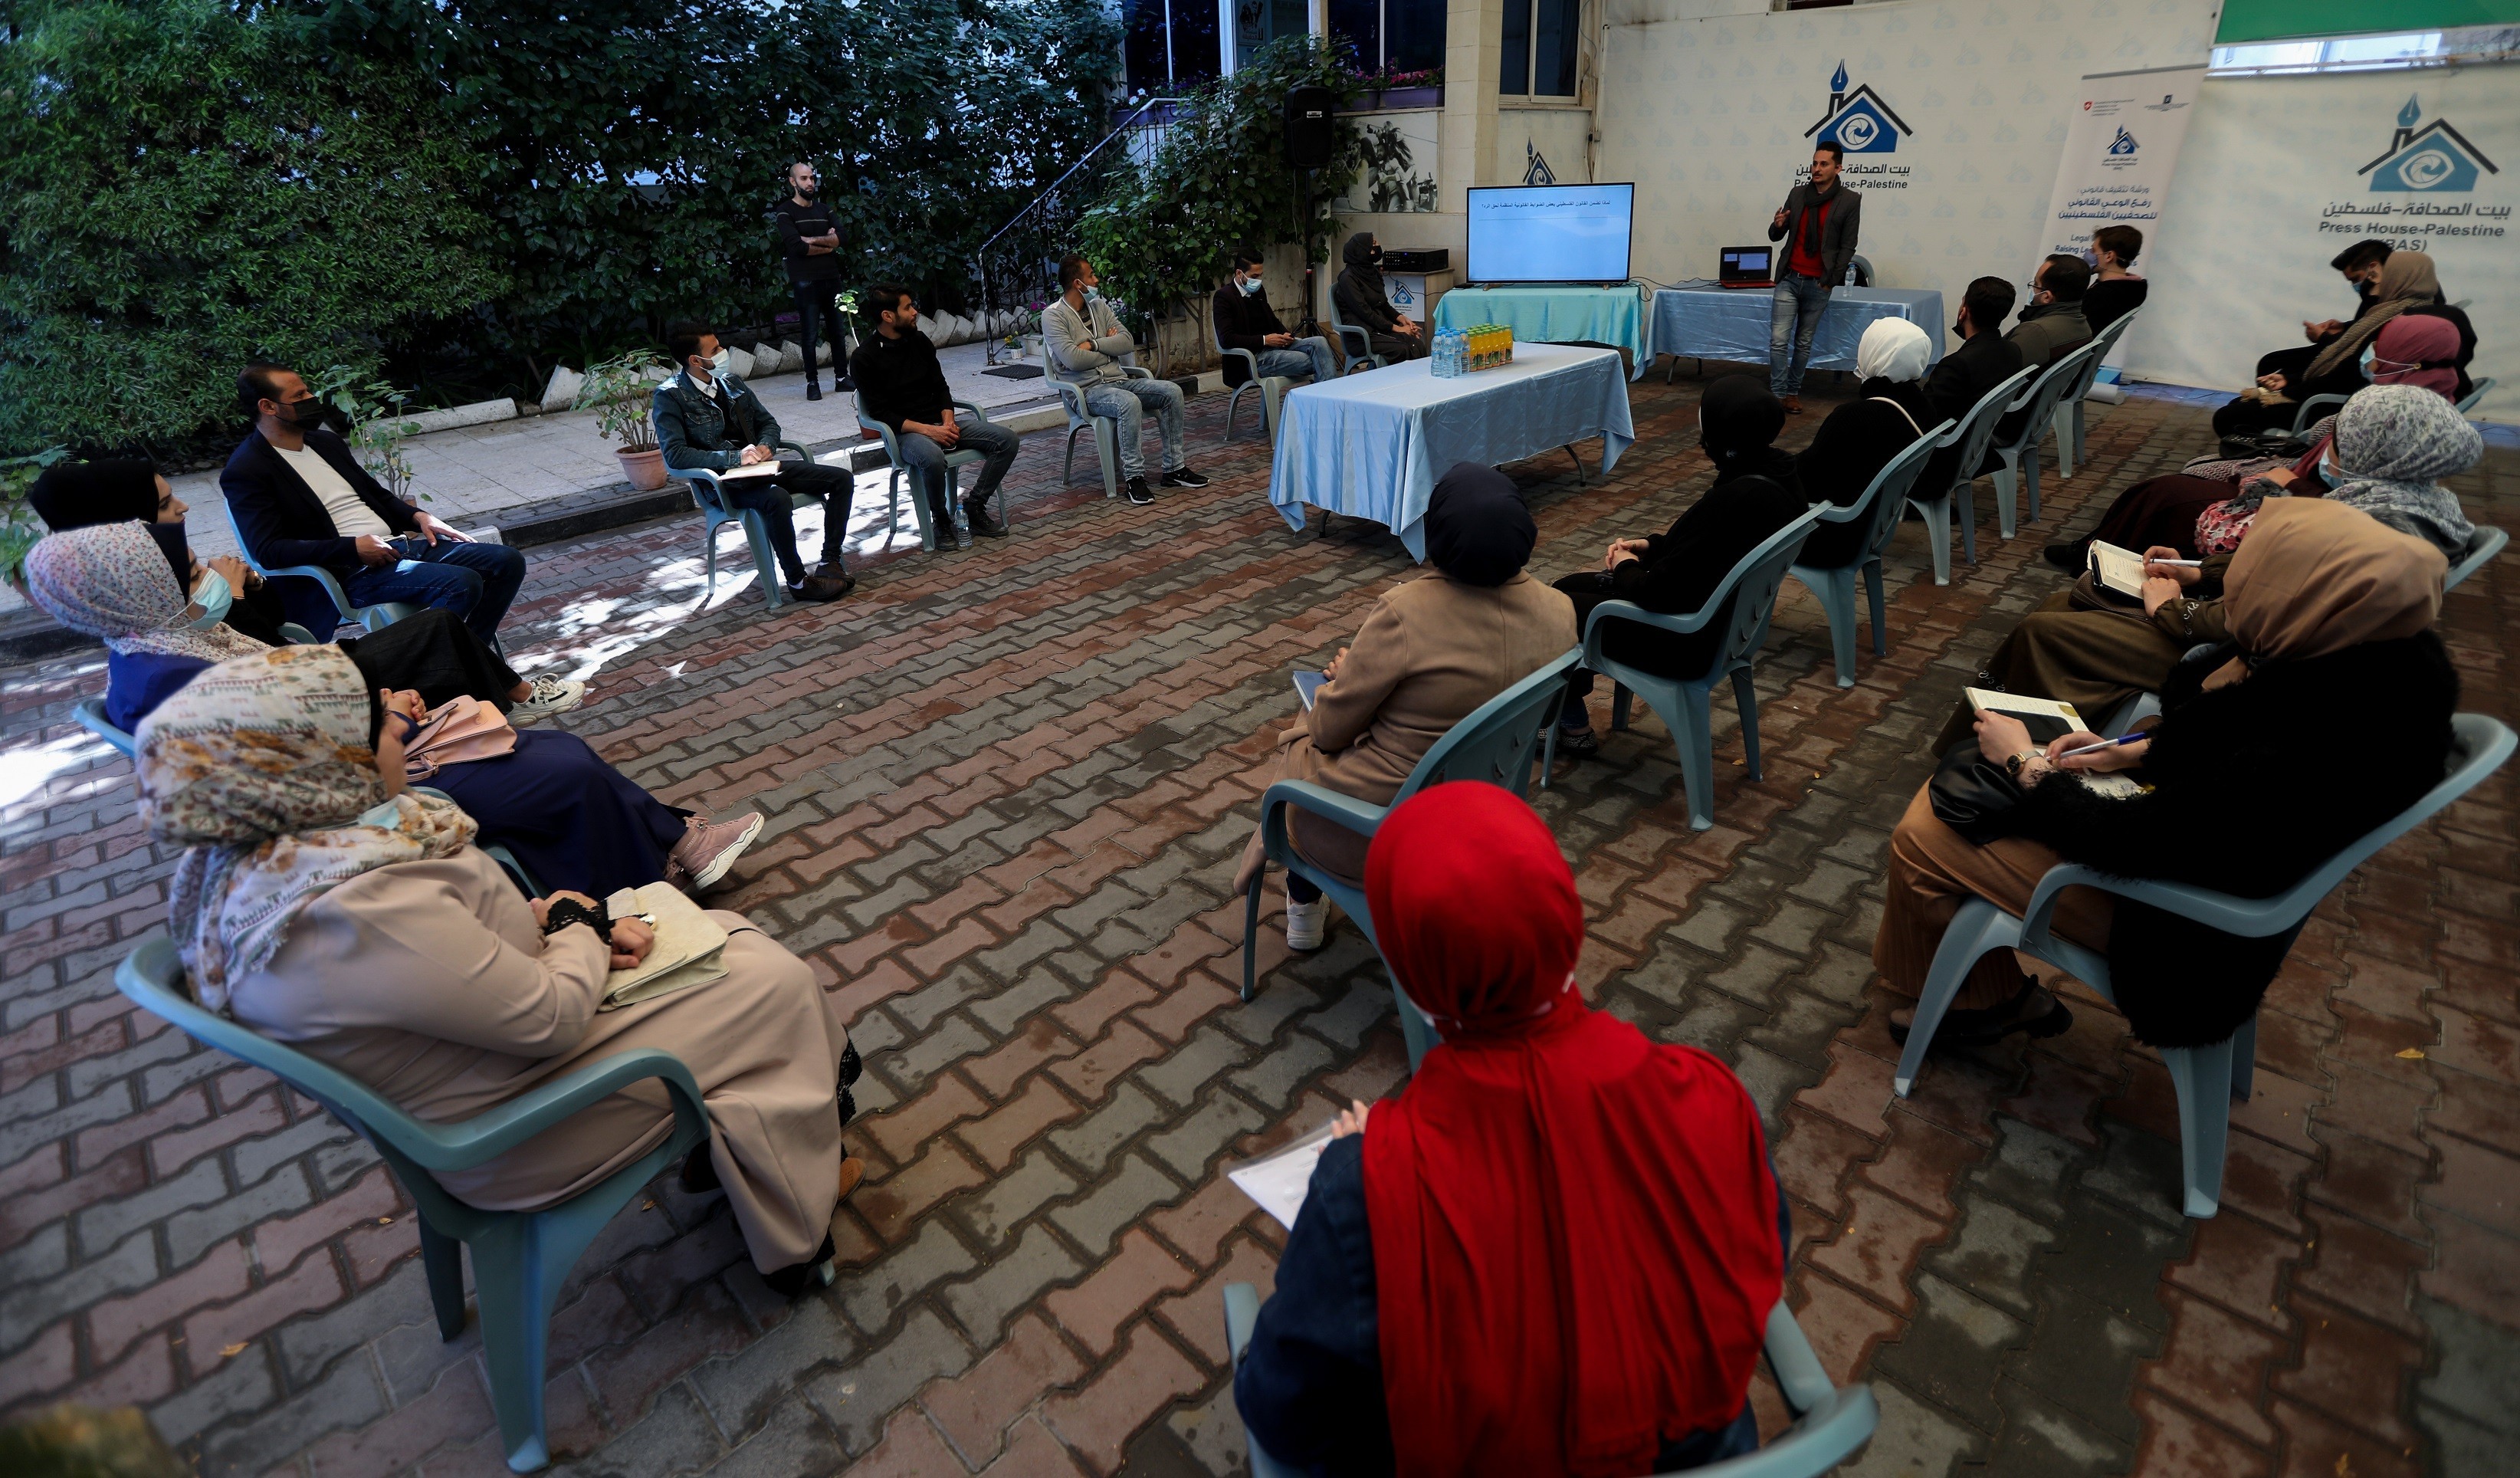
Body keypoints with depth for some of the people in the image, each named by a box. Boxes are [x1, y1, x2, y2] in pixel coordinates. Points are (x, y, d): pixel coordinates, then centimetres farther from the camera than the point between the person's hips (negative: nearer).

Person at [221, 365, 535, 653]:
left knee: (507, 561, -7)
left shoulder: (326, 442, 18)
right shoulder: (245, 472, -5)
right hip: (348, 570, -8)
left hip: (399, 543, 8)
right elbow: (268, 551, -14)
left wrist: (418, 515, 5)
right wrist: (353, 548, -20)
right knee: (461, 583, -32)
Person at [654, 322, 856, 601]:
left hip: (758, 466, 7)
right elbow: (675, 455, -18)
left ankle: (830, 562, -8)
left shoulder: (730, 382, 11)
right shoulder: (669, 397, -8)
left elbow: (768, 422, 20)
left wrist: (766, 446, -4)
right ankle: (797, 581, -24)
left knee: (841, 479, -6)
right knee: (777, 499, -39)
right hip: (724, 482, -7)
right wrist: (734, 457, -23)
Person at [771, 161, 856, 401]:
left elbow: (839, 237, -1)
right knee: (810, 336, -3)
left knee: (838, 331, 7)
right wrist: (826, 245, -5)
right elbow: (797, 246, -15)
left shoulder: (824, 209, 15)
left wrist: (813, 240, -13)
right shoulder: (785, 212, -1)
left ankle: (841, 377, 16)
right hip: (806, 282, -5)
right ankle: (812, 383, 4)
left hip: (831, 279, 5)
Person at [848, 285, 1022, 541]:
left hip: (941, 424, 6)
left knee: (1006, 439, -13)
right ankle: (940, 519, -15)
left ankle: (975, 507, -6)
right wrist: (928, 430, -21)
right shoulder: (864, 358, -7)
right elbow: (880, 413, -11)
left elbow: (940, 388, 15)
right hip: (905, 432, -6)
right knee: (932, 458, -41)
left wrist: (948, 422, -5)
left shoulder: (919, 341, 11)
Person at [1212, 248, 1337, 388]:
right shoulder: (1224, 296, -8)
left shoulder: (1258, 290, 16)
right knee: (1313, 362, -22)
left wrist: (1285, 335, 5)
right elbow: (1226, 338, -18)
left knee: (1319, 342, -16)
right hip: (1253, 358, -8)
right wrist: (1264, 340, -18)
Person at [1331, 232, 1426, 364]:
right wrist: (1396, 328, -14)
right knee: (1401, 349, -31)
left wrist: (1401, 318, 2)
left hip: (1381, 327, 7)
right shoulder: (1348, 278, -9)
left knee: (1417, 344, -22)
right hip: (1361, 334, -7)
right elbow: (1364, 312, -15)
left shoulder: (1372, 272, 16)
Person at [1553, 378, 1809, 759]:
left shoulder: (1732, 502, -34)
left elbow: (1657, 594, -28)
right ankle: (1569, 704, 32)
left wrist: (1626, 567, -8)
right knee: (1570, 585, 19)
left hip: (1688, 642, -10)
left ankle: (1573, 728, 23)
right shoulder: (1779, 468, -6)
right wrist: (1651, 546, 2)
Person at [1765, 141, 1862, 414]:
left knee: (1803, 342, 7)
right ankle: (1777, 394, -5)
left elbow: (1848, 247, -2)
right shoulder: (1797, 194, 7)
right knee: (1779, 339, -8)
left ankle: (1793, 392, 15)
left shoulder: (1850, 201, -2)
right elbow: (1776, 236, 11)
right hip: (1789, 279, 2)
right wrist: (1777, 225, -11)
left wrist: (1831, 280, -7)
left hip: (1818, 284, -2)